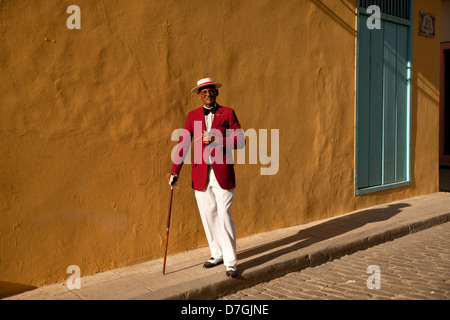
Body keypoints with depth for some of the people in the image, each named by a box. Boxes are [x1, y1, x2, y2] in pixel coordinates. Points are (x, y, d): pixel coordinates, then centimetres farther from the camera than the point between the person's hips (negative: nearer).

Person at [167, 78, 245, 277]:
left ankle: (230, 262, 5)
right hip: (201, 176, 3)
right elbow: (183, 144, 4)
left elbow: (240, 141, -4)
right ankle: (217, 254, 28)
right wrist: (174, 171, -4)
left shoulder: (227, 113, 3)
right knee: (208, 216, 10)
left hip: (222, 174, -3)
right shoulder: (192, 116, 10)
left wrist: (216, 140, -16)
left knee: (224, 216, -5)